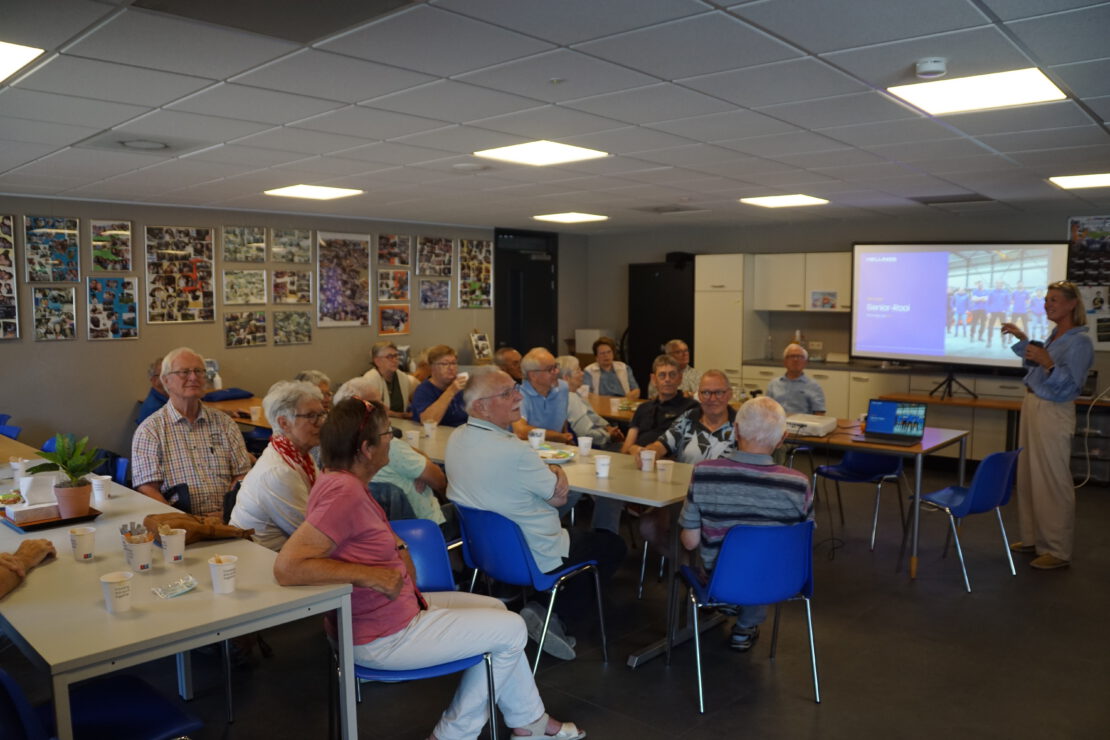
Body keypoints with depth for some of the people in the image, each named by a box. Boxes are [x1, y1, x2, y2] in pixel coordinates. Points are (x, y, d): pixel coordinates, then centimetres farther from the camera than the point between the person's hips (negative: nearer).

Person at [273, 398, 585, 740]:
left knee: (495, 609, 19)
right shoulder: (344, 493, -29)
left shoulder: (342, 481, 1)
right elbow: (287, 567, -34)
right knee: (511, 629, 1)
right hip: (383, 637, -10)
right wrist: (370, 575, -30)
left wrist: (397, 546, -2)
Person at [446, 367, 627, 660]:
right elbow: (559, 497, -15)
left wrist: (554, 470, -2)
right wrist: (557, 474, 4)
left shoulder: (456, 439, -4)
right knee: (613, 545, 13)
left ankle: (544, 610, 17)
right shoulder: (513, 450, -31)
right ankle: (553, 613, 4)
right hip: (535, 556, -8)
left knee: (582, 533, 28)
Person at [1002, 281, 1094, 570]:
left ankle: (1058, 551, 6)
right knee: (1028, 477, 15)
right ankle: (1033, 538, 27)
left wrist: (1049, 364, -34)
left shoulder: (1080, 341, -14)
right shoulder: (1055, 334, 10)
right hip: (1032, 406, 9)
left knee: (1052, 482, -3)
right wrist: (1022, 340, 18)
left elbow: (1069, 385, -21)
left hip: (1053, 413, -9)